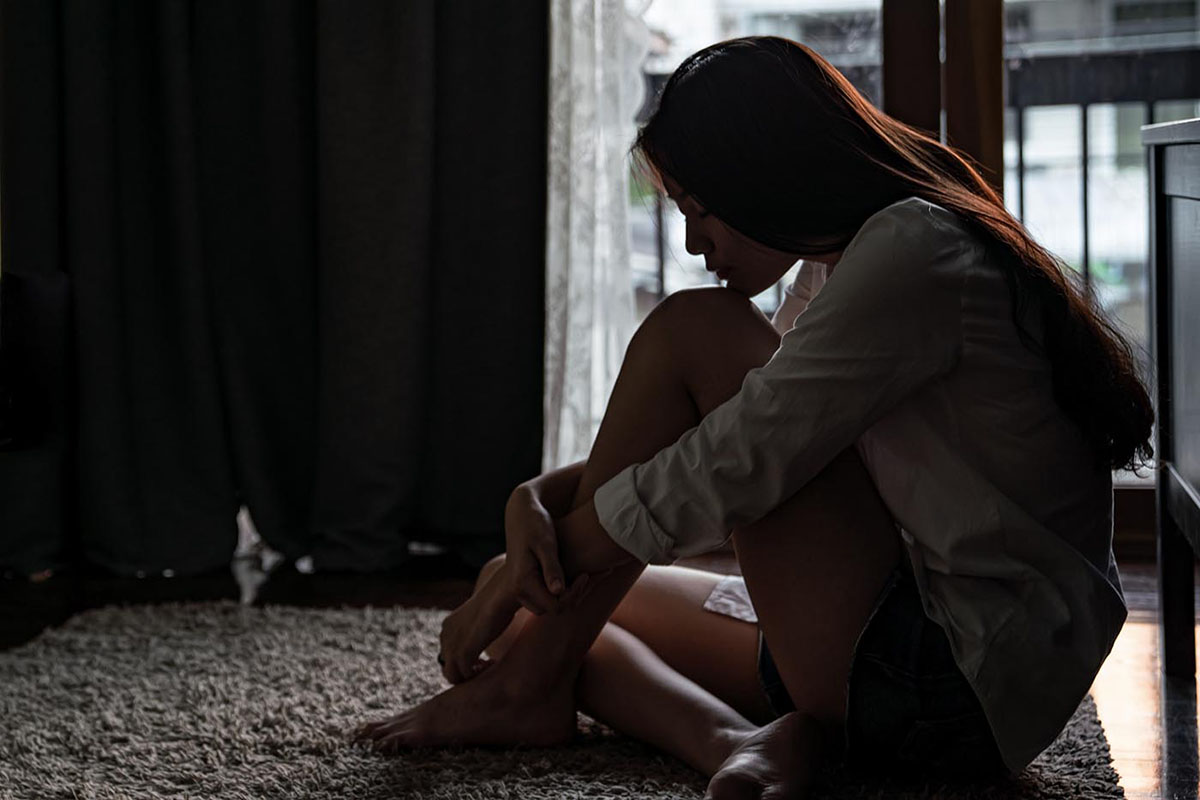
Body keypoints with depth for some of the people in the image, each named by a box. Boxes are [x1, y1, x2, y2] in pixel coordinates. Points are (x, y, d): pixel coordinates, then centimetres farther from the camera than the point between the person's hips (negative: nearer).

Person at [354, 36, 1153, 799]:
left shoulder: (910, 251, -15)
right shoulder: (843, 272, 16)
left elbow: (731, 469, -20)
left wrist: (520, 575, -10)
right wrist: (537, 499, -3)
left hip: (963, 680, -10)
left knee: (692, 329, -14)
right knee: (548, 595, 11)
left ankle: (532, 683, -10)